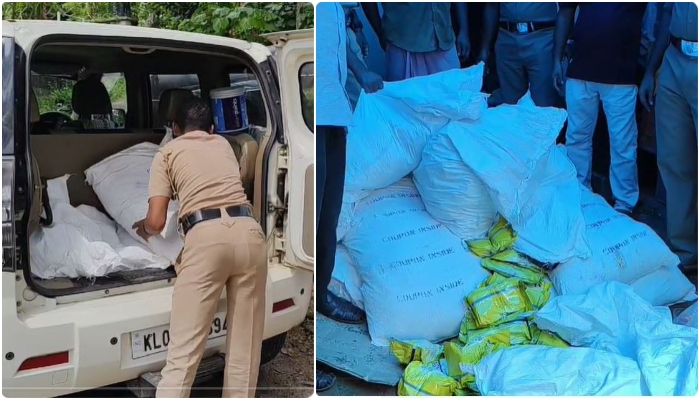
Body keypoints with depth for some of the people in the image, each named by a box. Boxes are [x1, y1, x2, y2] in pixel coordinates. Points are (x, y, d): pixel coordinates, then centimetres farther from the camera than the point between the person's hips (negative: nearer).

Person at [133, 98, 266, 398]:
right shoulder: (223, 144, 30)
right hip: (249, 232, 4)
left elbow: (156, 222, 7)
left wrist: (142, 228, 32)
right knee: (245, 348, 12)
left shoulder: (167, 153, 17)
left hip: (206, 237, -4)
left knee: (184, 350, 0)